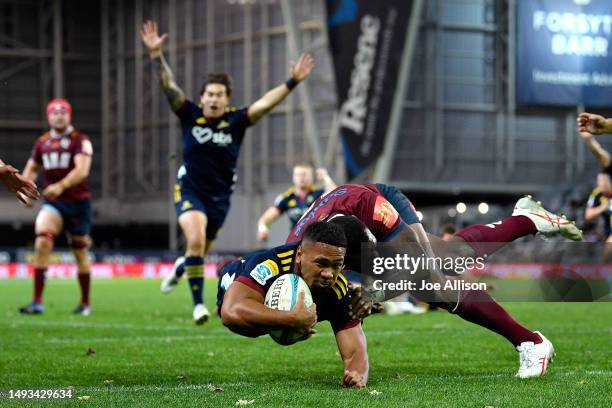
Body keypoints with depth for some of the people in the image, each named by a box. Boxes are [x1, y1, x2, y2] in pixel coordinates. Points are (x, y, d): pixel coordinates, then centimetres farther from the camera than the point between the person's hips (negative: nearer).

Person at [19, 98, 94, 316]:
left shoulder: (80, 141, -6)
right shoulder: (42, 142, 9)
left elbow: (82, 170, -21)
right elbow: (31, 169, 21)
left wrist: (61, 186, -35)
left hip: (78, 202, -2)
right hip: (52, 203, 2)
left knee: (80, 253, 9)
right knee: (42, 242, -21)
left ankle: (85, 303, 26)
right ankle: (37, 301, -22)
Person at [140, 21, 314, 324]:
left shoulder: (236, 120, -7)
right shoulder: (189, 115, -8)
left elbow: (265, 103, -16)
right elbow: (168, 85, -14)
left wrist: (292, 82, -28)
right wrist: (156, 54, -26)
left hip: (220, 196, 2)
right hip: (189, 191, -2)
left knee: (201, 252, 16)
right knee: (195, 239, -27)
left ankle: (181, 267, 54)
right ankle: (198, 303, -20)